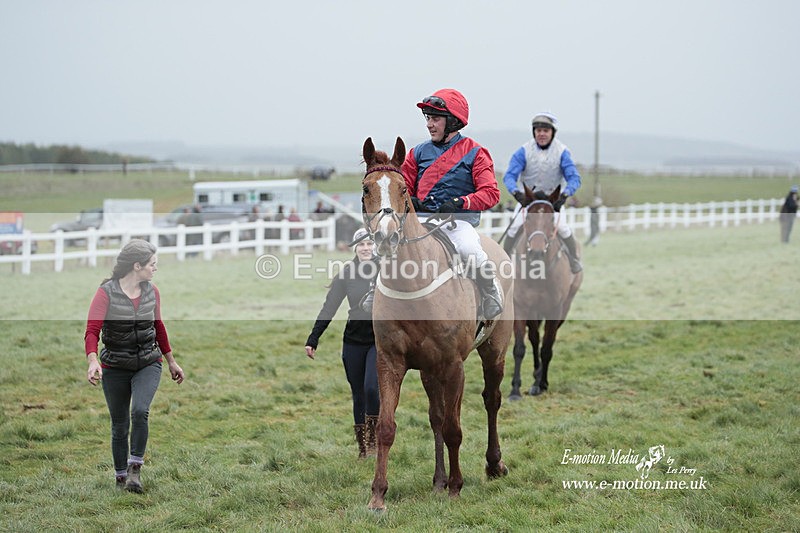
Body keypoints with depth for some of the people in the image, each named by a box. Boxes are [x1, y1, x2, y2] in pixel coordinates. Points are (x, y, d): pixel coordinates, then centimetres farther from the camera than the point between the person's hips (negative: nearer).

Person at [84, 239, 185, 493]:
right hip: (115, 367, -2)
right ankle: (121, 476, 23)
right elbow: (92, 331, -20)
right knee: (120, 426, 6)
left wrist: (171, 362, 21)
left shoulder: (152, 291, 1)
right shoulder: (106, 293, -13)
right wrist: (93, 362, -37)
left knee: (140, 411, -23)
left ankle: (135, 468, -9)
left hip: (149, 364, 2)